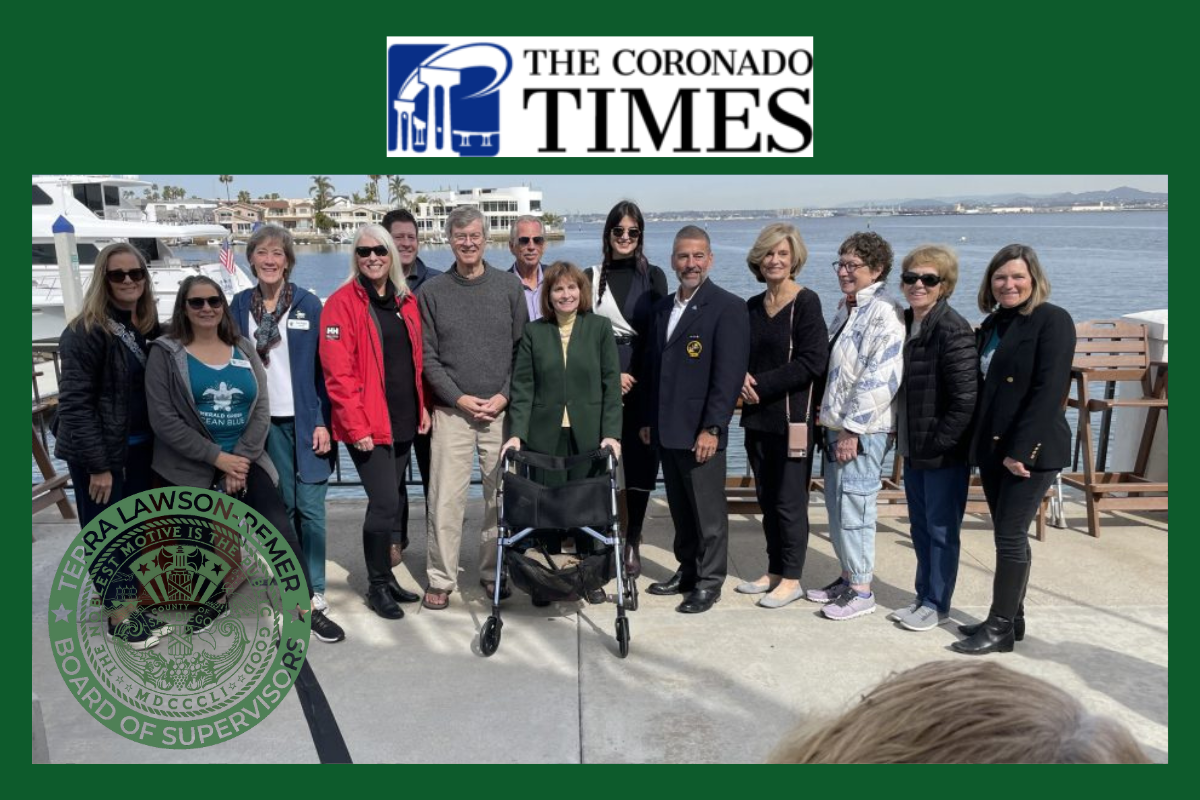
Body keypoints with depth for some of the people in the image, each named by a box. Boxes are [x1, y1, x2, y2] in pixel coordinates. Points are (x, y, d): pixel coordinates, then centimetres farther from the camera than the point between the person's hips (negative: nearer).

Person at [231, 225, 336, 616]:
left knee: (310, 506, -2)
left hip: (307, 420, -2)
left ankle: (315, 588, 8)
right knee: (283, 505, 9)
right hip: (267, 421, 3)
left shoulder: (308, 304, -2)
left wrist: (324, 421, -9)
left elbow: (324, 367, -3)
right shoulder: (241, 305, 6)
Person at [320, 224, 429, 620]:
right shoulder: (342, 302, -8)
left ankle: (385, 575, 28)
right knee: (385, 502, -7)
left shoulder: (406, 302, 11)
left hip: (403, 421, 6)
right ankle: (378, 585, 11)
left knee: (393, 499, 13)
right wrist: (356, 425, -17)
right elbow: (338, 372, -13)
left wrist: (423, 406, 7)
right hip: (368, 425, -6)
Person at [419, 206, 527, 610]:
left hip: (502, 409, 1)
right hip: (452, 410, -1)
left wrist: (505, 396, -6)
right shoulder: (433, 291, 4)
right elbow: (428, 356, 2)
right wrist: (459, 398, -8)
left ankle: (494, 572, 21)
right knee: (446, 497, -1)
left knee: (501, 495, 6)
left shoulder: (509, 285, 5)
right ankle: (441, 579, 11)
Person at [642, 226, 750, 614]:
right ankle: (687, 571, 29)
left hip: (700, 431, -6)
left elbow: (729, 374, -14)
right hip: (666, 430, 7)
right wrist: (648, 419, 14)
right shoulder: (663, 307, 14)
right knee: (680, 508, 16)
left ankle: (709, 582, 16)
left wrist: (712, 428, -19)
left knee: (708, 511, 3)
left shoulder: (728, 307, -8)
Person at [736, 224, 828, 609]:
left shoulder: (806, 302, -8)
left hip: (793, 418, -6)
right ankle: (774, 572, 25)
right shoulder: (753, 306, 11)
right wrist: (742, 378, -5)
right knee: (766, 499, 13)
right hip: (758, 417, 6)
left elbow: (812, 362, -15)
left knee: (790, 501, 1)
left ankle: (791, 579, 14)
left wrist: (762, 384, -15)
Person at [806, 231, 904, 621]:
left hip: (862, 430, -9)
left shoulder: (884, 313, -16)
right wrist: (828, 417, 16)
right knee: (835, 505, 15)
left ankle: (861, 590, 11)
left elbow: (881, 378, -22)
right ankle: (847, 576, 29)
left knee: (853, 508, -3)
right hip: (836, 426, 9)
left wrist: (853, 429, -19)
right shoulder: (846, 308, 14)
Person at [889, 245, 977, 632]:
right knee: (920, 527, 17)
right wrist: (901, 436, 10)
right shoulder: (903, 324, 8)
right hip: (913, 449, 8)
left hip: (944, 452, -8)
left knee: (941, 529, 6)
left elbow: (965, 399, -20)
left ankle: (937, 604, 20)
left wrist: (937, 443, -17)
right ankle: (924, 596, 32)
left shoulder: (953, 331, -17)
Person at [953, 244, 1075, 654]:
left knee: (1011, 536, -3)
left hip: (1031, 449, -7)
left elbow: (1049, 391, -17)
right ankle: (1011, 617, 25)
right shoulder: (992, 324, 13)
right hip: (992, 447, 7)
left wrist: (1021, 449, -20)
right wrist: (980, 443, 7)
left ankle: (1001, 627, 7)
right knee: (1009, 535, 14)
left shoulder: (1053, 320, -9)